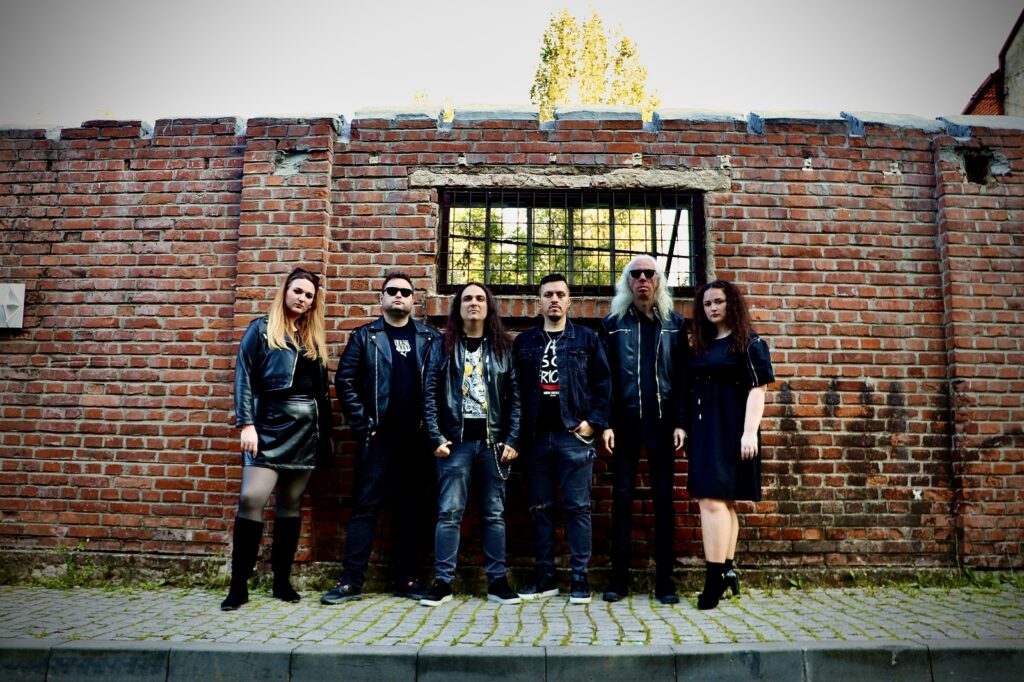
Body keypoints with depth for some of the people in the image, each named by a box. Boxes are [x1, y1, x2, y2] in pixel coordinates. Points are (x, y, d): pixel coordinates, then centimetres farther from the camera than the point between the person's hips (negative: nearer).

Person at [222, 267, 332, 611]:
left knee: (291, 504, 8)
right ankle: (239, 584, -1)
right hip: (270, 423, -4)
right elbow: (244, 377, -4)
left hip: (307, 427, 5)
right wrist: (246, 424, -13)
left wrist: (327, 432, 13)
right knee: (251, 498, -13)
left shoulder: (315, 337, 15)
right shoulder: (261, 329, 3)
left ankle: (282, 580, 17)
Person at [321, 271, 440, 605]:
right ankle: (351, 580, 7)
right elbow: (345, 381, 1)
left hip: (417, 438, 2)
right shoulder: (365, 336, 6)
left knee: (412, 509, 7)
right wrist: (362, 424, -6)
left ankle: (407, 578, 17)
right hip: (378, 436, -2)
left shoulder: (430, 338, 10)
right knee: (366, 506, 0)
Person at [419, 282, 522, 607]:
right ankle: (443, 582, 8)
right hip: (456, 441, -1)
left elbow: (516, 396, 4)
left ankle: (497, 581, 16)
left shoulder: (503, 347, 8)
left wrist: (512, 440, -4)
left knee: (494, 513, 7)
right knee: (449, 512, -1)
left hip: (494, 441, 1)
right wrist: (437, 438, -7)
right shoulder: (443, 346, 6)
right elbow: (430, 394, 1)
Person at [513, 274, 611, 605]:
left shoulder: (587, 339, 6)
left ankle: (580, 578, 8)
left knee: (577, 507, 0)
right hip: (536, 437, 3)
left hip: (574, 435, -2)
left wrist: (594, 421, -6)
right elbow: (514, 389, 9)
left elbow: (603, 383, 3)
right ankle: (545, 576, 18)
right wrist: (519, 430, 1)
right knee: (541, 508, 8)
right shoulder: (524, 342, 12)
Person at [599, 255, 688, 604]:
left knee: (663, 499, 4)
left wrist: (680, 422, -4)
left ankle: (664, 581, 11)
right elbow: (604, 376, 3)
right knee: (622, 498, 3)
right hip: (625, 421, 0)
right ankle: (619, 579, 10)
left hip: (662, 422, 1)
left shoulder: (675, 323, 9)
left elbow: (683, 375, 4)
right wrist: (606, 423, -5)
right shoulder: (613, 323, 7)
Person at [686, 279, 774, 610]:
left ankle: (715, 577, -9)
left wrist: (750, 432, -17)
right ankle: (726, 571, 18)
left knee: (712, 500, -13)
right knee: (723, 502, 11)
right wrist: (687, 430, 10)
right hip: (703, 432, 7)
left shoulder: (749, 343, -3)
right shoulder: (701, 345, 15)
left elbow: (757, 389, -9)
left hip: (729, 432, -7)